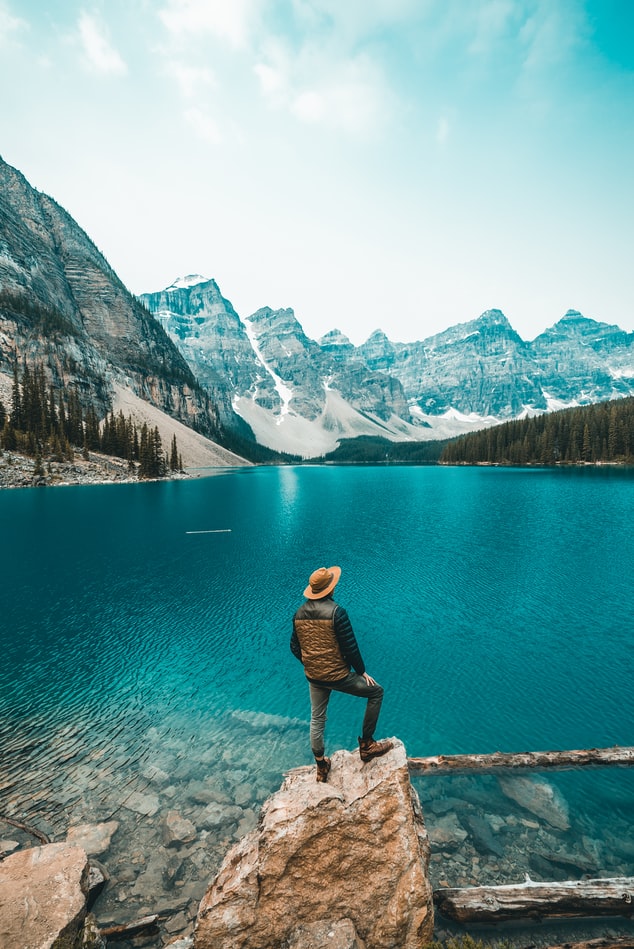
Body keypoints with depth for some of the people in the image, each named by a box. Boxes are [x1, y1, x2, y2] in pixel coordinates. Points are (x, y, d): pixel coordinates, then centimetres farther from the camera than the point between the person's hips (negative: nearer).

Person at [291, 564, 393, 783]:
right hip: (338, 676, -6)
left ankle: (321, 766, 40)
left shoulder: (299, 613, -2)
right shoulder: (336, 611, -21)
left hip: (313, 677, 6)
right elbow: (350, 647, -19)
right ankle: (366, 745, 21)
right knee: (376, 692, 15)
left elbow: (295, 648, 7)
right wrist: (362, 672, -3)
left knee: (317, 720, 24)